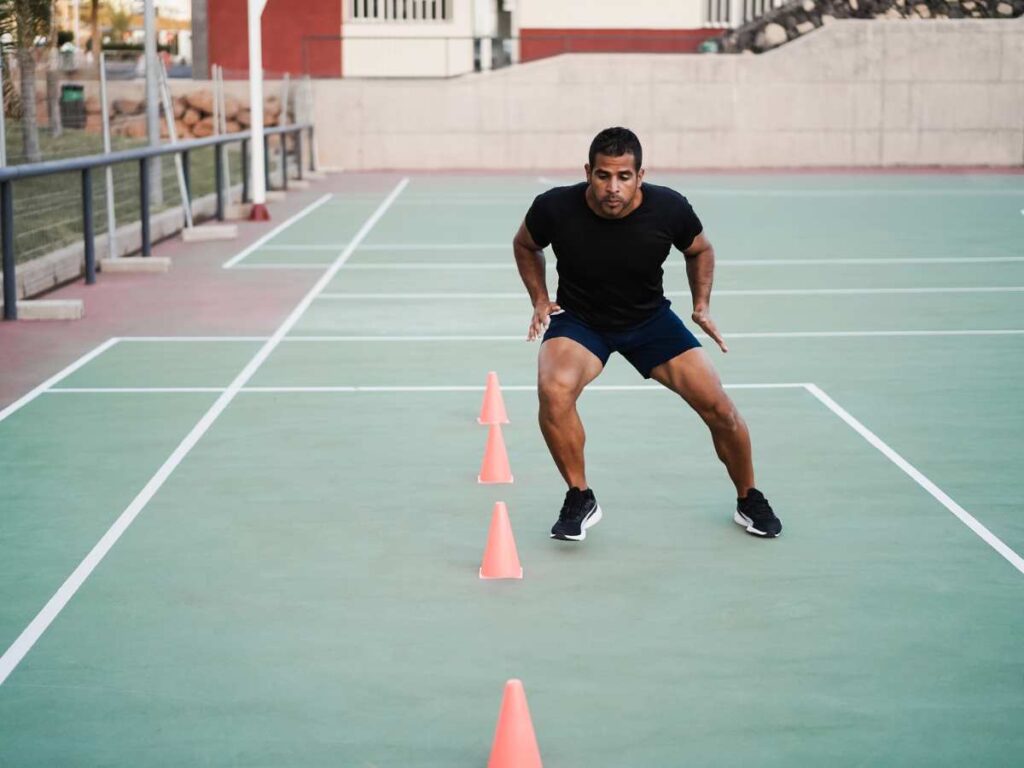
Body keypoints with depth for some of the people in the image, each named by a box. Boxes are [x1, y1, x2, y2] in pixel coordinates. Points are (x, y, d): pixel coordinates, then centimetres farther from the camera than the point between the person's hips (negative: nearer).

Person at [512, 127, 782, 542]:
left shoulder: (669, 208, -21)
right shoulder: (555, 208, -24)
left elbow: (700, 250, 3)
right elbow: (525, 245, 1)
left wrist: (702, 305, -8)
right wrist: (540, 299, -9)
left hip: (650, 318, 1)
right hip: (578, 319, -1)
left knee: (719, 408, -7)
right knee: (553, 390, -33)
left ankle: (749, 500, 22)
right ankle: (580, 498, -10)